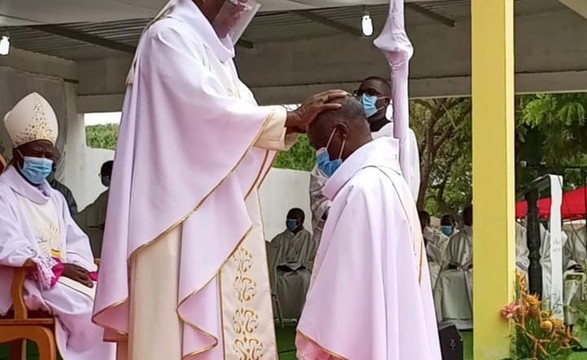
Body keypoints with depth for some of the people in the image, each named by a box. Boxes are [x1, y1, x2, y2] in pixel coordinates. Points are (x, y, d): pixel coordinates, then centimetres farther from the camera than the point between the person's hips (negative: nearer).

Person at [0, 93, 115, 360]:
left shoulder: (55, 197, 23)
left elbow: (76, 241, 17)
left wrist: (75, 266, -8)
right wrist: (59, 267, -20)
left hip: (64, 274, 7)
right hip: (29, 280, -7)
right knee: (96, 307, -27)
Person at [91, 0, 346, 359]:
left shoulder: (216, 51, 22)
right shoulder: (169, 36, -6)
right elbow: (210, 109, -17)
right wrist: (291, 118, -13)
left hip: (223, 214, 9)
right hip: (184, 214, -9)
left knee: (223, 323, 5)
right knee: (192, 324, -11)